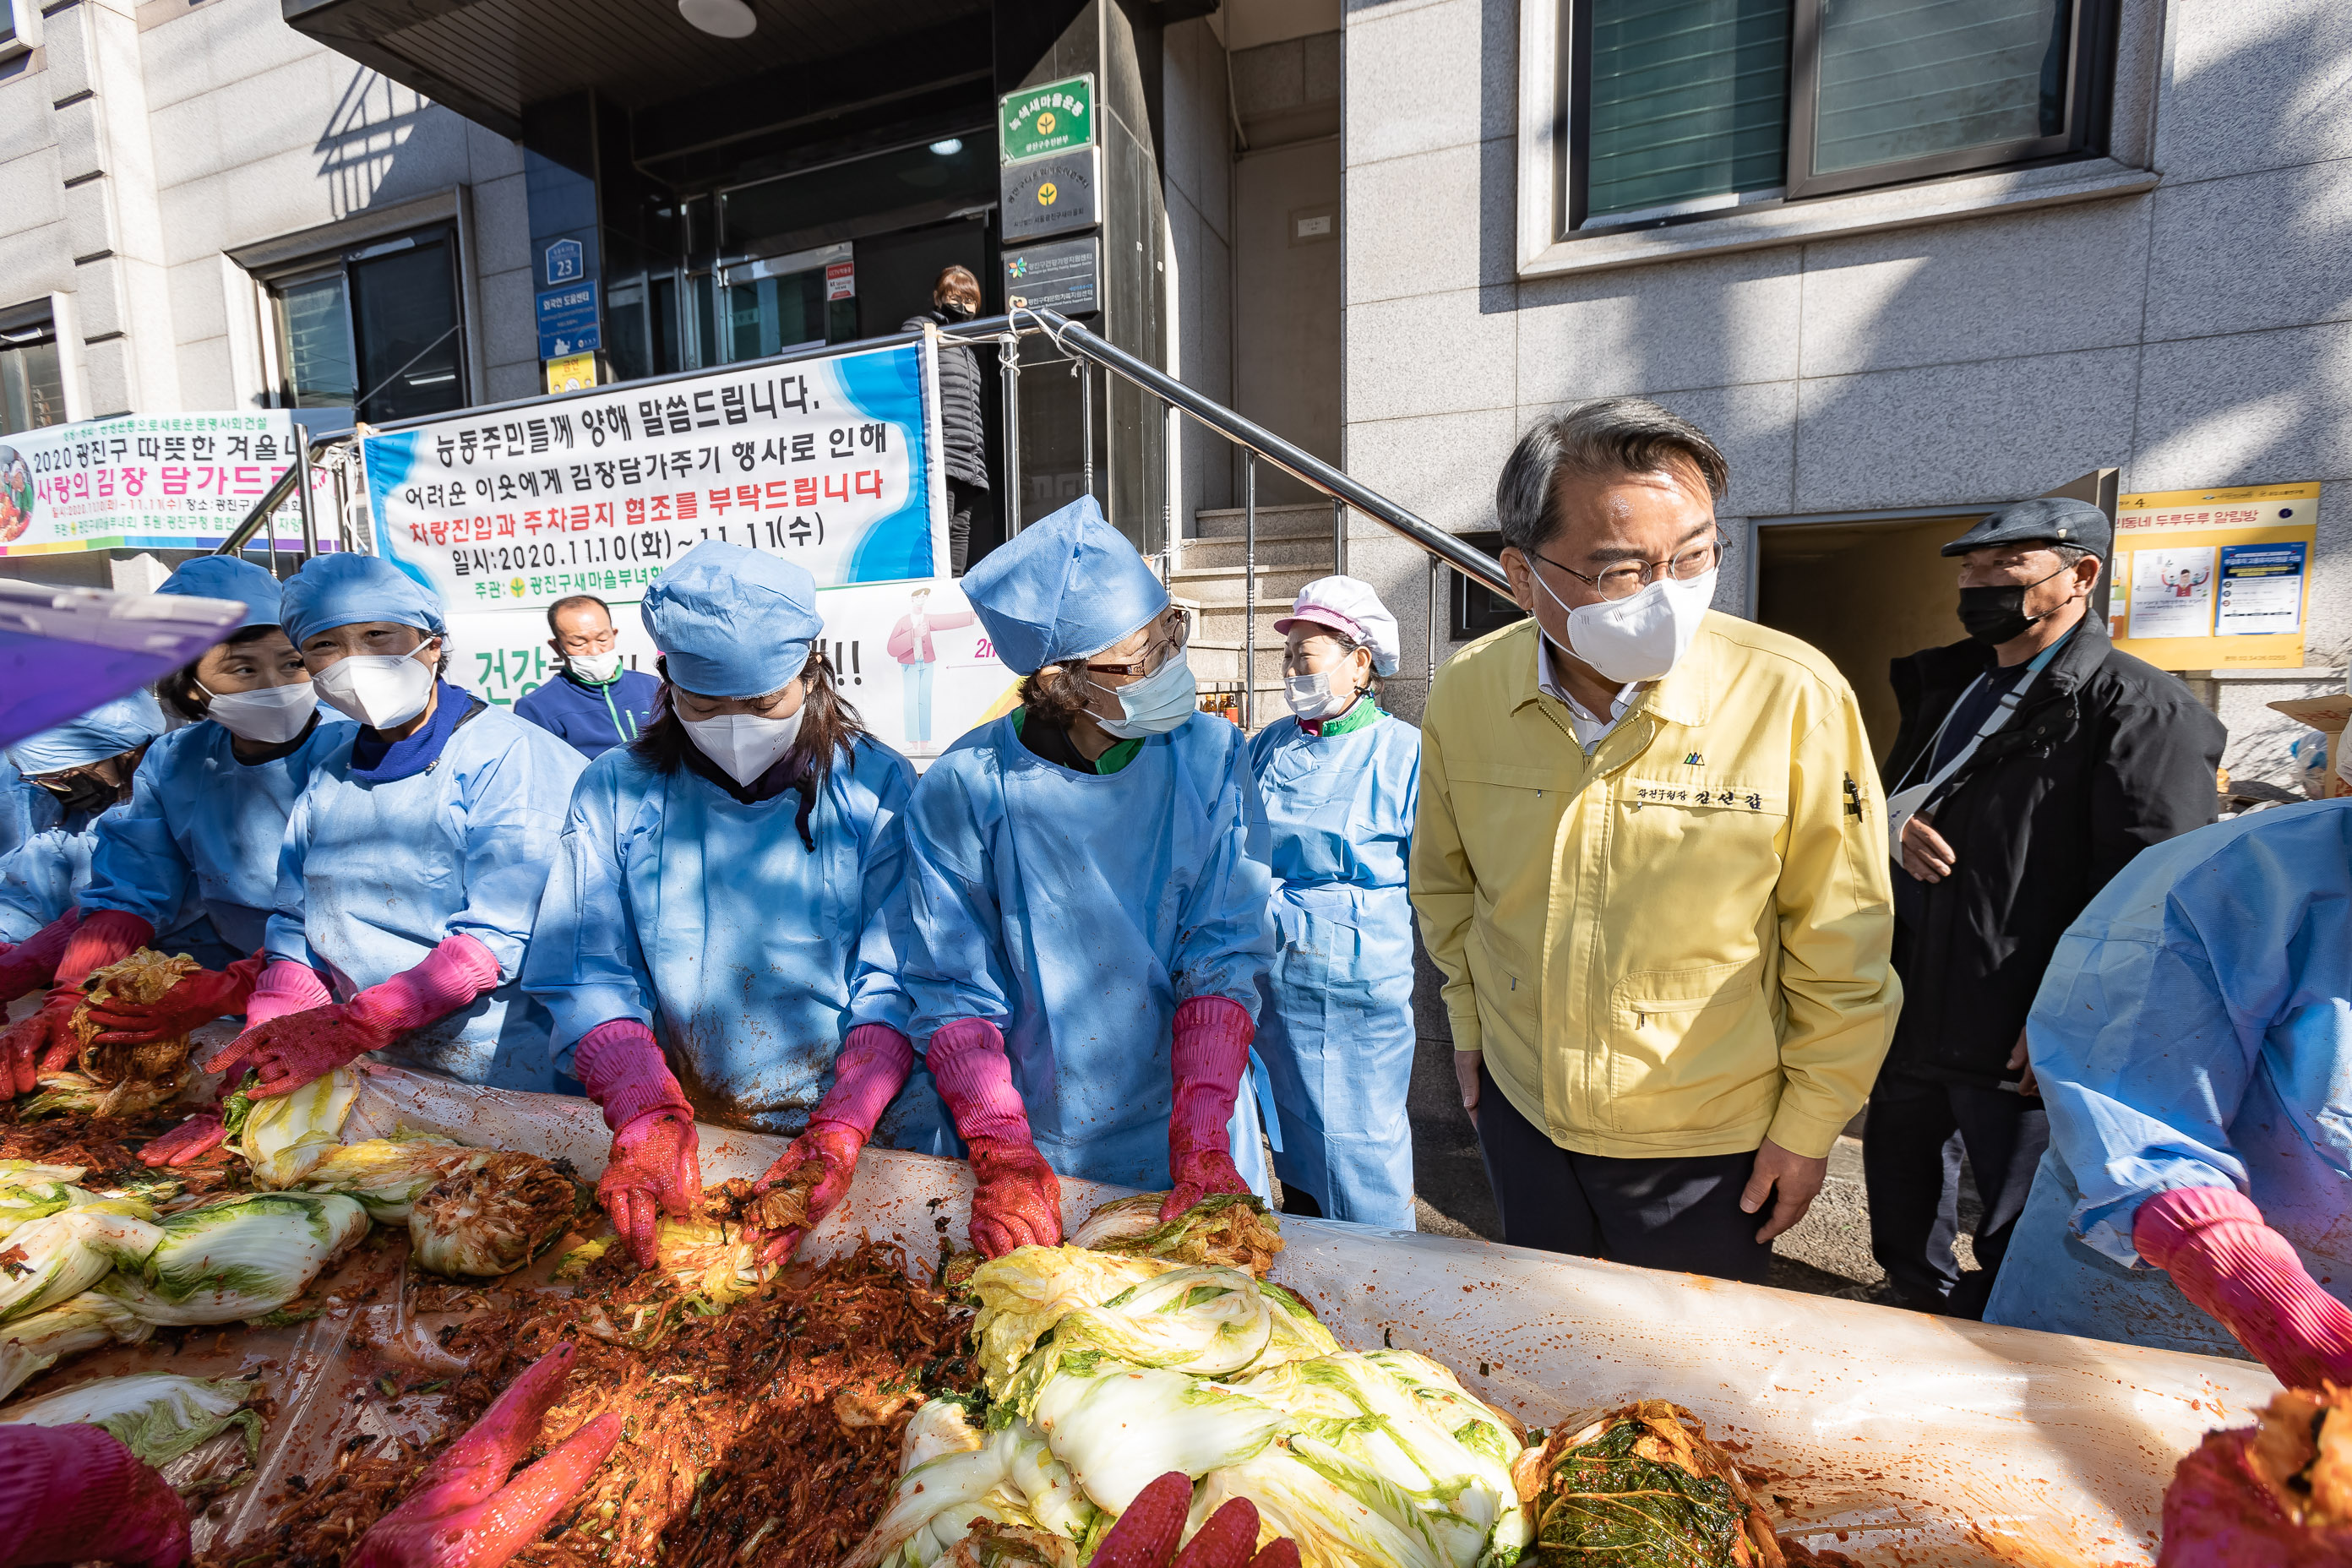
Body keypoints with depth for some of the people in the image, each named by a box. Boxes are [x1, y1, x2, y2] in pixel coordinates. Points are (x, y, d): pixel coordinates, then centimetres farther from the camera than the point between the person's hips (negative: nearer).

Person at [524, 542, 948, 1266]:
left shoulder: (876, 788, -6)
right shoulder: (614, 793, 1)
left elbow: (896, 987, -10)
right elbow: (590, 980, -3)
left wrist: (840, 1131, -21)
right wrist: (650, 1117, -18)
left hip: (865, 1134, -2)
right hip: (687, 1129, 3)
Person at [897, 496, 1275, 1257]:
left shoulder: (1212, 757, -12)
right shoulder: (963, 791, -16)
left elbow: (1225, 955, -13)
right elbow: (954, 992, -12)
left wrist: (1200, 1141, -20)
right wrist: (1005, 1158, -19)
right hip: (1038, 1144, -1)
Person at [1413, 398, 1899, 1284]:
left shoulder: (1794, 696, -23)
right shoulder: (1463, 695, -14)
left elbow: (1841, 951, -11)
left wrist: (1810, 1124, -4)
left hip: (1710, 1143, -3)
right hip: (1521, 1110, 3)